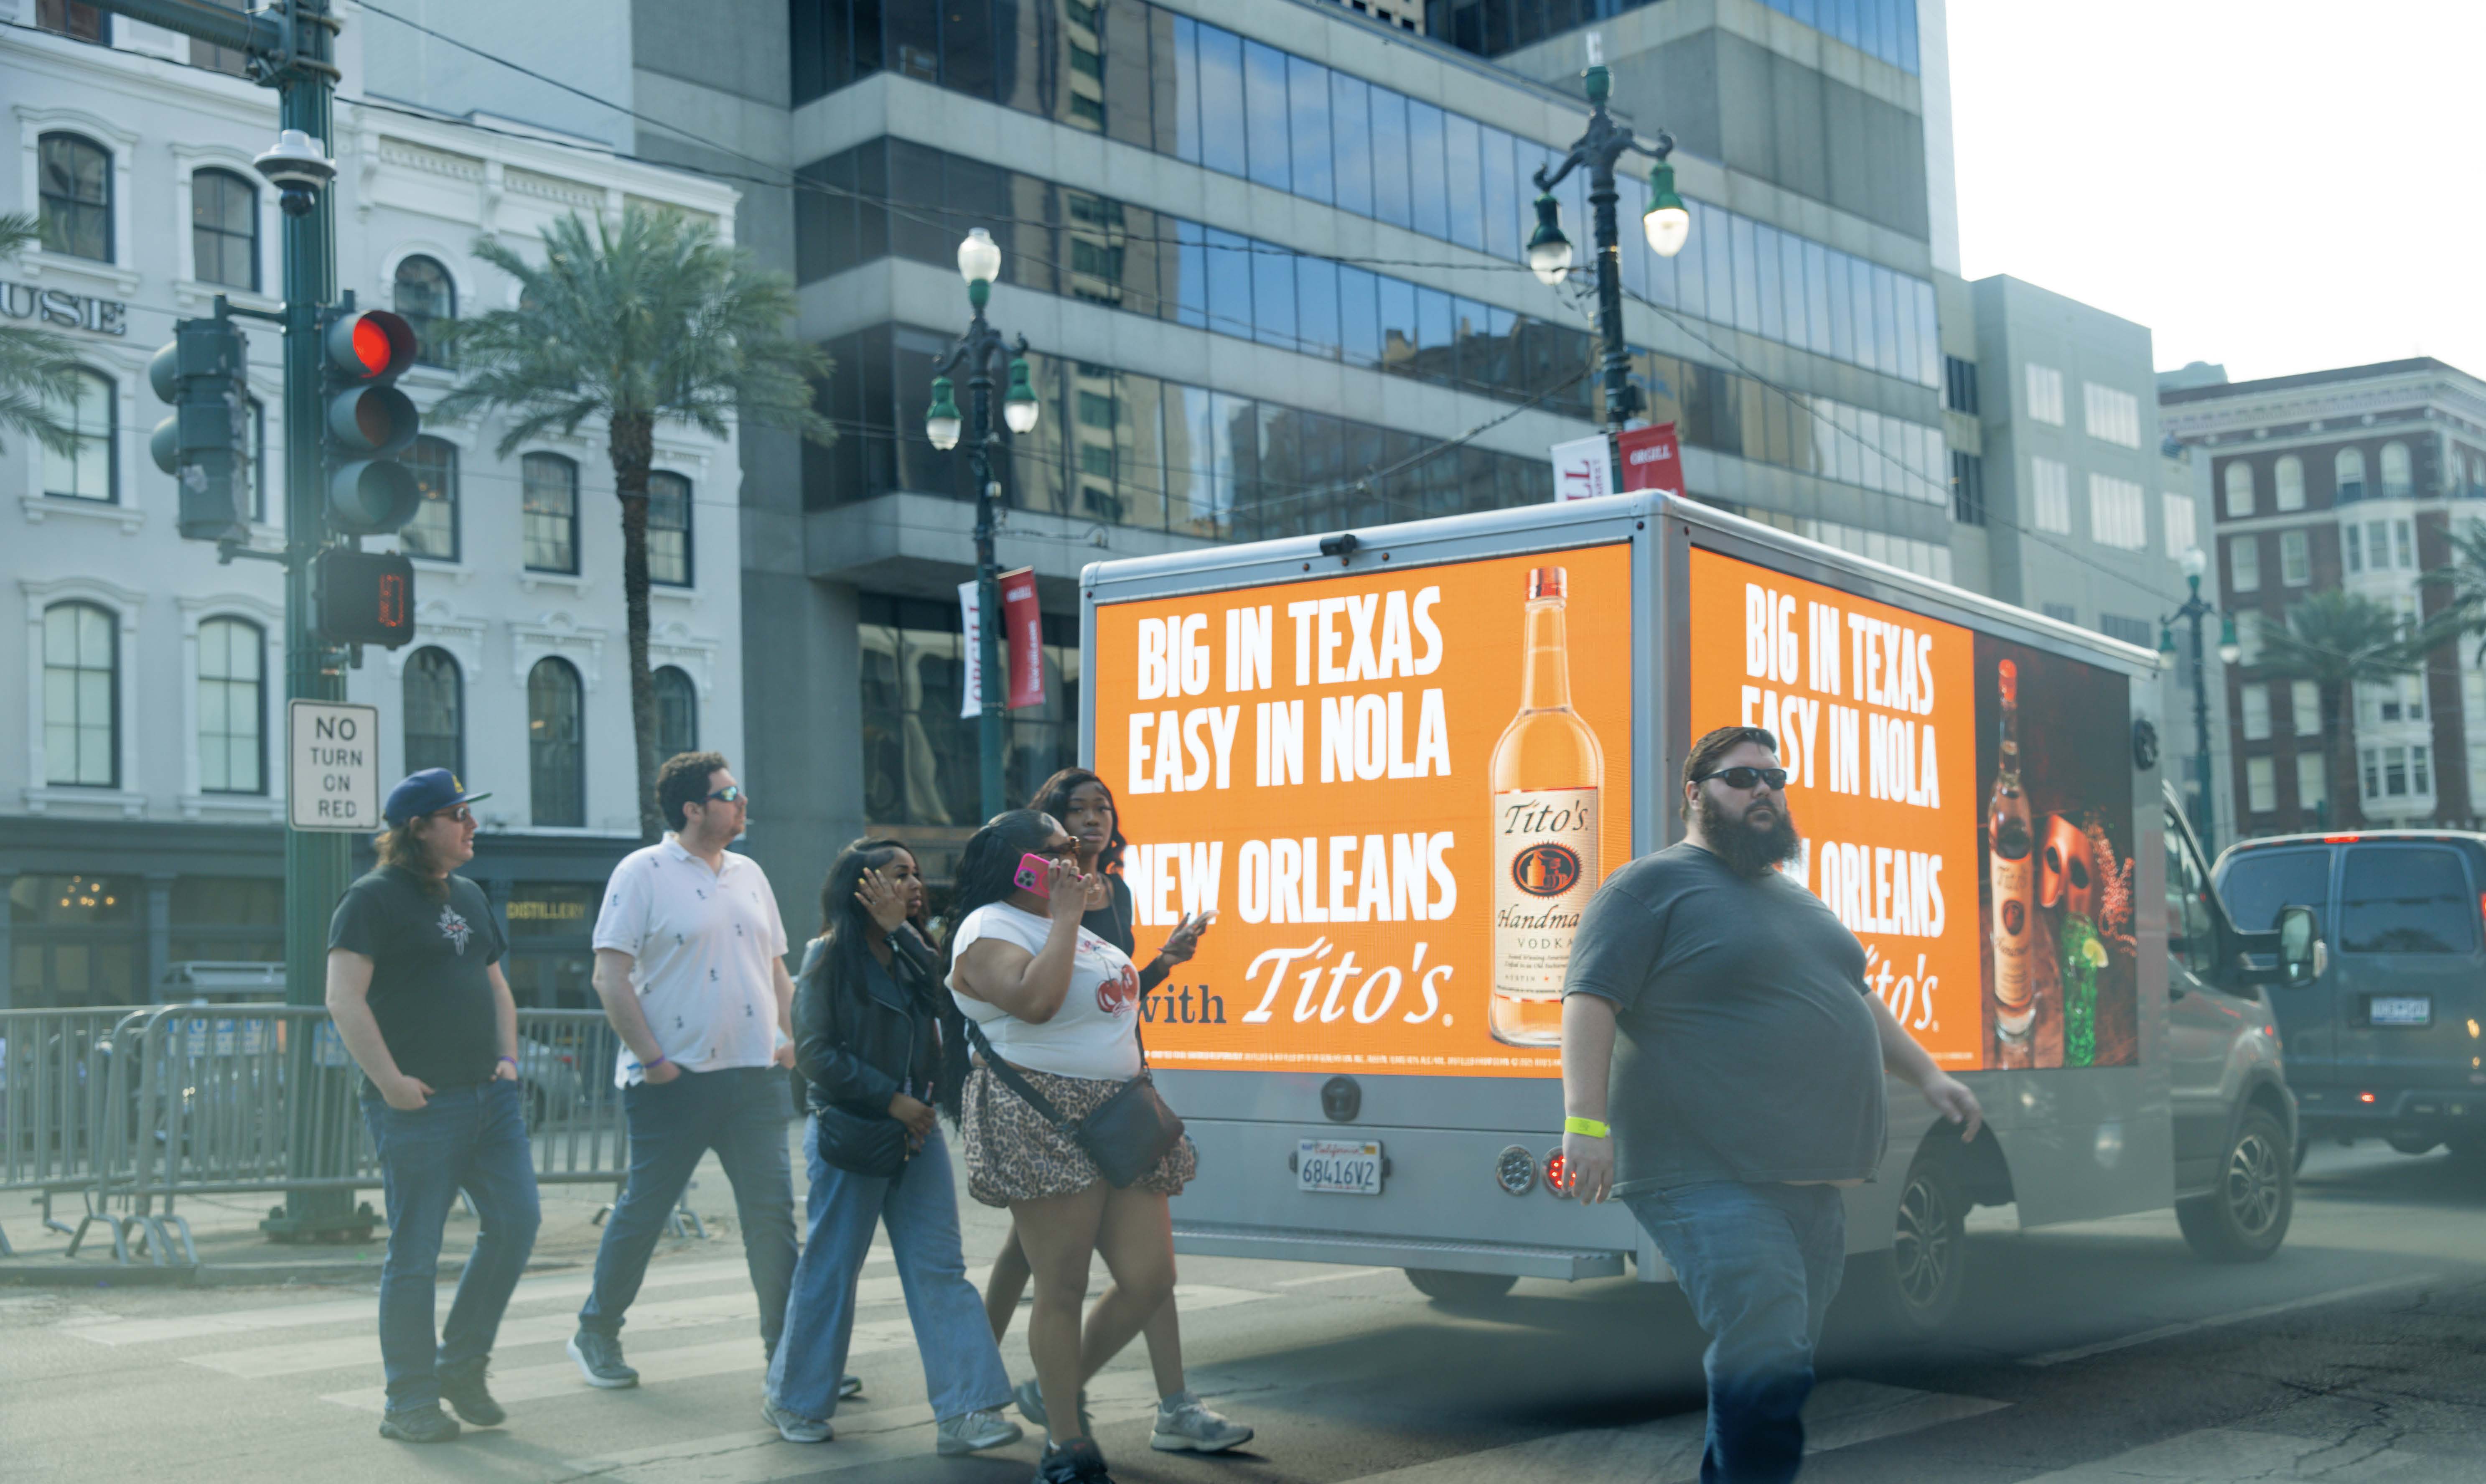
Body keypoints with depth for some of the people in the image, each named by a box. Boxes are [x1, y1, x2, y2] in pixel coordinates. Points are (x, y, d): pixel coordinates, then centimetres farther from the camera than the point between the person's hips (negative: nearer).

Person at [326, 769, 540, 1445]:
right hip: (420, 1106, -7)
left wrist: (509, 1059, 12)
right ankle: (410, 1402, 9)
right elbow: (344, 1000, -14)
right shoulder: (373, 899, -6)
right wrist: (390, 1081, -17)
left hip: (489, 1094, 7)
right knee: (415, 1255, -1)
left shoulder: (469, 896, 18)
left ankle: (461, 1363, 20)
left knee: (517, 1222, 3)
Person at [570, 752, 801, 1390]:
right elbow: (610, 977, -11)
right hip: (674, 1080, -5)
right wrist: (651, 1058, -14)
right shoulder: (642, 873, -6)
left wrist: (788, 1036, 8)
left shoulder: (748, 874, 14)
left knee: (772, 1209, 2)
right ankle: (596, 1334, 24)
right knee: (643, 1210, 5)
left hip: (753, 1075, 5)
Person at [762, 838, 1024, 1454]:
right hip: (849, 1132, -6)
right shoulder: (829, 956, -6)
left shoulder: (913, 957, 12)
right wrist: (892, 1099, -13)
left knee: (939, 1269, -1)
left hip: (916, 1129, 6)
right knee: (830, 1270, 5)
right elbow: (815, 1052, -10)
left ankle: (962, 1412, -2)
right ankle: (795, 1402, 22)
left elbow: (949, 1013, -7)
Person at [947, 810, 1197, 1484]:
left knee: (1150, 1277, 3)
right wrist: (1066, 916, -19)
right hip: (1045, 1122, -9)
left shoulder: (1061, 924, 21)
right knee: (1062, 1291, -3)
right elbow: (1035, 1000, -27)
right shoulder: (989, 930, -9)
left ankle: (1063, 1388, 24)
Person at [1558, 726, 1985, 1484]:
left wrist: (1925, 1074, 26)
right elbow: (1590, 1001, -11)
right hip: (1712, 1182, -8)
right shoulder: (1654, 885, -2)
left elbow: (1857, 1000, 35)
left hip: (1812, 1182, 8)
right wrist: (1586, 1120, -22)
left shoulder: (1798, 899, 24)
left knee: (1780, 1369, 9)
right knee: (1766, 1367, -19)